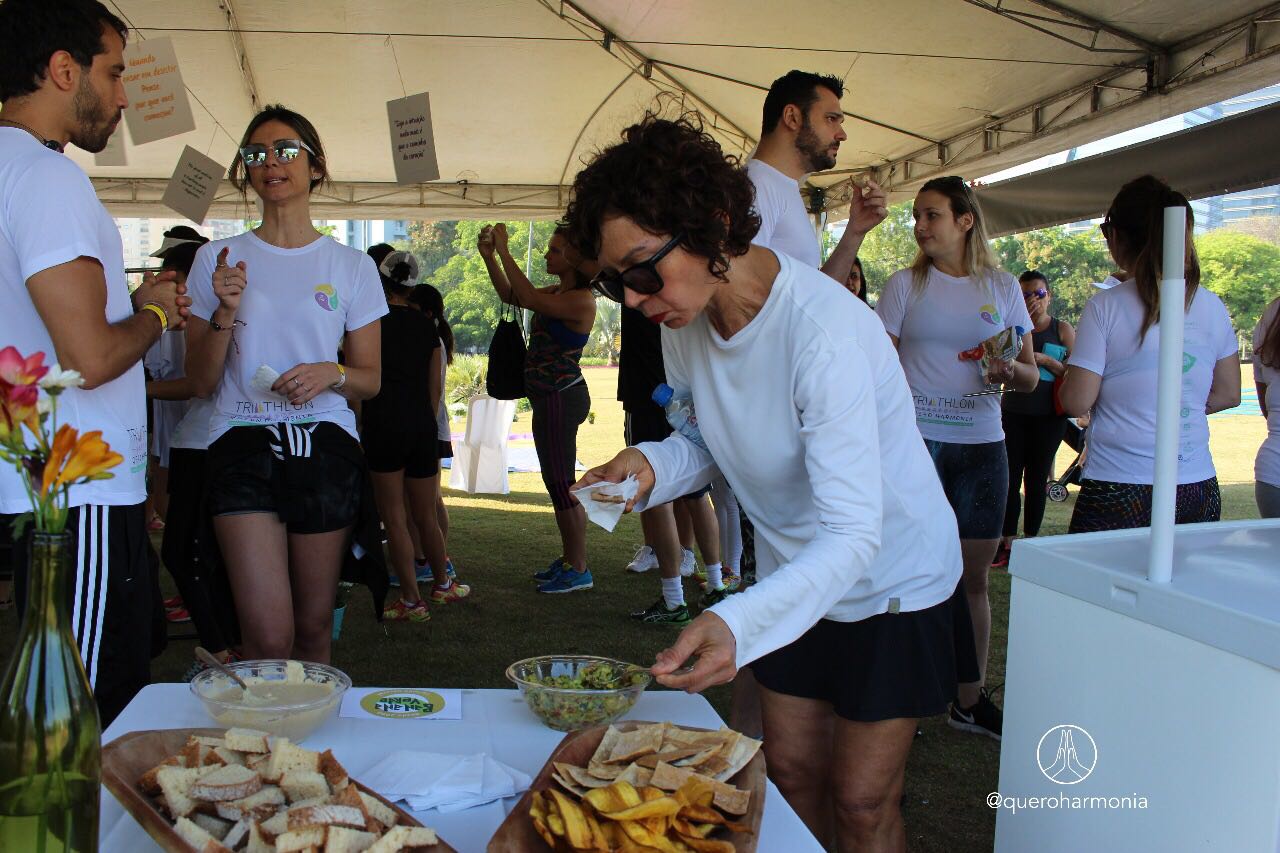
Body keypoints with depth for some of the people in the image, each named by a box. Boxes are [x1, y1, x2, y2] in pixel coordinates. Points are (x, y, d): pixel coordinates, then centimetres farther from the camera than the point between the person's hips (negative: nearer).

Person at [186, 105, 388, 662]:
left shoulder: (352, 266, 8)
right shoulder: (218, 259, 8)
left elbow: (371, 380, 11)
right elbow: (201, 381, 6)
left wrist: (331, 374, -11)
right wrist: (225, 312, -10)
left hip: (325, 447, 1)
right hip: (244, 447, -1)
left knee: (314, 627, 7)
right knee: (269, 637, -13)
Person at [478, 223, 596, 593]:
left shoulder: (581, 300, -16)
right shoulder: (558, 293, 12)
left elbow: (529, 298, -27)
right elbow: (510, 295, 17)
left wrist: (504, 250, -22)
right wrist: (489, 256, 6)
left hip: (562, 398, -10)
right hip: (550, 397, 10)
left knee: (561, 485, -5)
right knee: (558, 483, 16)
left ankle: (579, 570, 2)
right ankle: (569, 559, 26)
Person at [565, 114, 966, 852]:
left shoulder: (824, 333, -35)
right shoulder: (686, 320, -12)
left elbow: (853, 535, -38)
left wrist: (738, 623, -53)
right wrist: (653, 465, -20)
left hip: (892, 579, -6)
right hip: (792, 576, 6)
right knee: (792, 771, 17)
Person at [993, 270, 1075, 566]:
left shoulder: (1063, 329, 4)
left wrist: (1045, 360, -16)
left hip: (1048, 416, -1)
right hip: (1013, 413, 1)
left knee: (1036, 479, 5)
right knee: (1010, 478, -2)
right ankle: (1007, 544, 3)